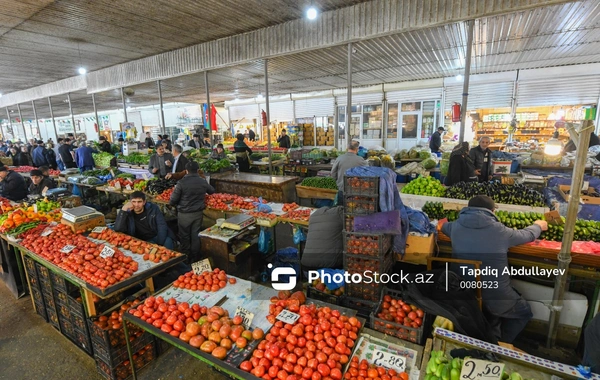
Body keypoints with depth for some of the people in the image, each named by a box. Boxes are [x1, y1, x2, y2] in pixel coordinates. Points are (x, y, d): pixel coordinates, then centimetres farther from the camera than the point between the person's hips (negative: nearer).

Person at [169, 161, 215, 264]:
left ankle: (186, 259, 23)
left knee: (185, 237, 12)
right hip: (198, 213, 3)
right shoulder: (203, 181, -3)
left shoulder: (181, 182, -16)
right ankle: (195, 259, 24)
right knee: (195, 236, 14)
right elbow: (212, 191, 17)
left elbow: (172, 201, -13)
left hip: (184, 214, -3)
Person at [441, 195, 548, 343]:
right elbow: (528, 235, 9)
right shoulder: (500, 231, -13)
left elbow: (445, 226, 20)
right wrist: (538, 226, 32)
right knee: (524, 312, 29)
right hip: (496, 297, -3)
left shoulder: (456, 227, -6)